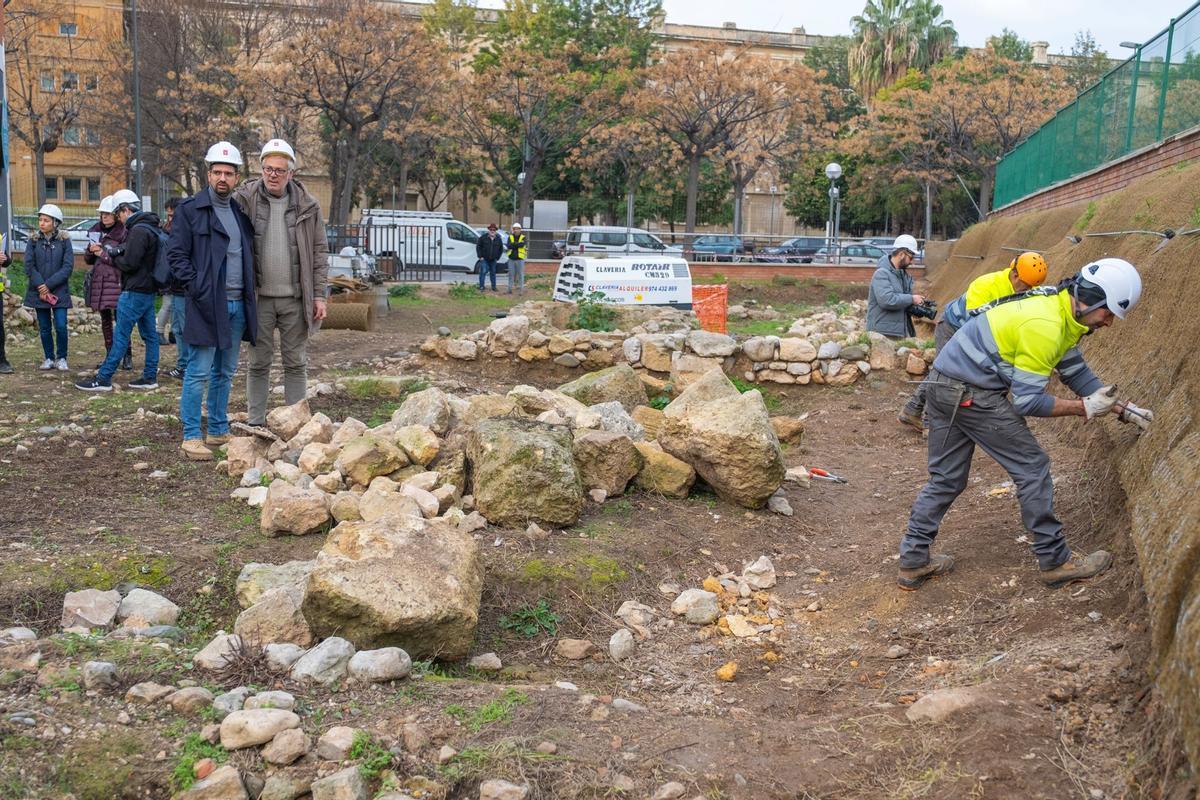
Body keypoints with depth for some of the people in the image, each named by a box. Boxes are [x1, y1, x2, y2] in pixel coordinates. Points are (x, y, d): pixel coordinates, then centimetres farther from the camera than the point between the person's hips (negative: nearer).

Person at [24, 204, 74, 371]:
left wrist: (49, 285, -14)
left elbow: (68, 266, -9)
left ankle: (61, 358, 8)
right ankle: (49, 358, 18)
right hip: (39, 291, 2)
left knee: (61, 326, -8)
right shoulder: (34, 240, 3)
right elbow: (29, 265, -1)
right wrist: (40, 286, -13)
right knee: (44, 328, 7)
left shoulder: (64, 240, -3)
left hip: (59, 291, -2)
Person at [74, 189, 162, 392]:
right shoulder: (149, 227, 15)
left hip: (135, 292, -10)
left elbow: (129, 263, -20)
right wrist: (118, 252, 4)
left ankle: (103, 379, -3)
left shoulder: (138, 230, -17)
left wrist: (113, 255, -2)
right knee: (149, 334, 10)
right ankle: (150, 377, 14)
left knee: (121, 336, -6)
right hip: (148, 290, 10)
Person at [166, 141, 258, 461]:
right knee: (199, 373, -5)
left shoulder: (240, 211, 15)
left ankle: (219, 431, 23)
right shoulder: (190, 209, -3)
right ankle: (191, 436, 1)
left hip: (237, 304, 6)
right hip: (207, 303, -6)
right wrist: (196, 289, -15)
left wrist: (248, 296, 9)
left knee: (225, 373, 13)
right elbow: (176, 254, -7)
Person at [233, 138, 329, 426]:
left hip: (295, 298, 1)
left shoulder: (307, 205, 3)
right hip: (258, 297, -1)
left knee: (296, 363, 8)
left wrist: (319, 295, -1)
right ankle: (255, 423, 16)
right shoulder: (244, 199, -1)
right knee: (258, 363, 7)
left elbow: (320, 252, 5)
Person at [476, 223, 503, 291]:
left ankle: (493, 287, 21)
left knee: (493, 273, 11)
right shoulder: (483, 237, -7)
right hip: (484, 259, -3)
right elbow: (478, 247, -3)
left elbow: (501, 249, 12)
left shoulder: (498, 239, 2)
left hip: (493, 260, 3)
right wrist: (480, 256, -9)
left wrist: (497, 257, 5)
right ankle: (481, 287, -4)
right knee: (483, 272, -11)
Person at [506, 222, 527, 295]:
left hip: (520, 258, -2)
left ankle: (521, 289, 3)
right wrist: (517, 245, -16)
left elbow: (522, 244, -19)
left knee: (520, 274, -1)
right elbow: (509, 245, -10)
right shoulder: (510, 237, 7)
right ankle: (510, 288, 14)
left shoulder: (523, 237, 2)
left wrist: (513, 244, -14)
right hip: (511, 258, 2)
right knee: (511, 274, 7)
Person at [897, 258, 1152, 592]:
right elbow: (1027, 401, -17)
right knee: (1032, 467, 1)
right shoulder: (1045, 327, -20)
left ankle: (913, 562, 14)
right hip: (972, 394, -10)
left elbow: (1076, 371, 17)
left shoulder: (1060, 310, 11)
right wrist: (1085, 408, -10)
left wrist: (1124, 408, 13)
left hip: (942, 385, 10)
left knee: (946, 479, 13)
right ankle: (1055, 562, 10)